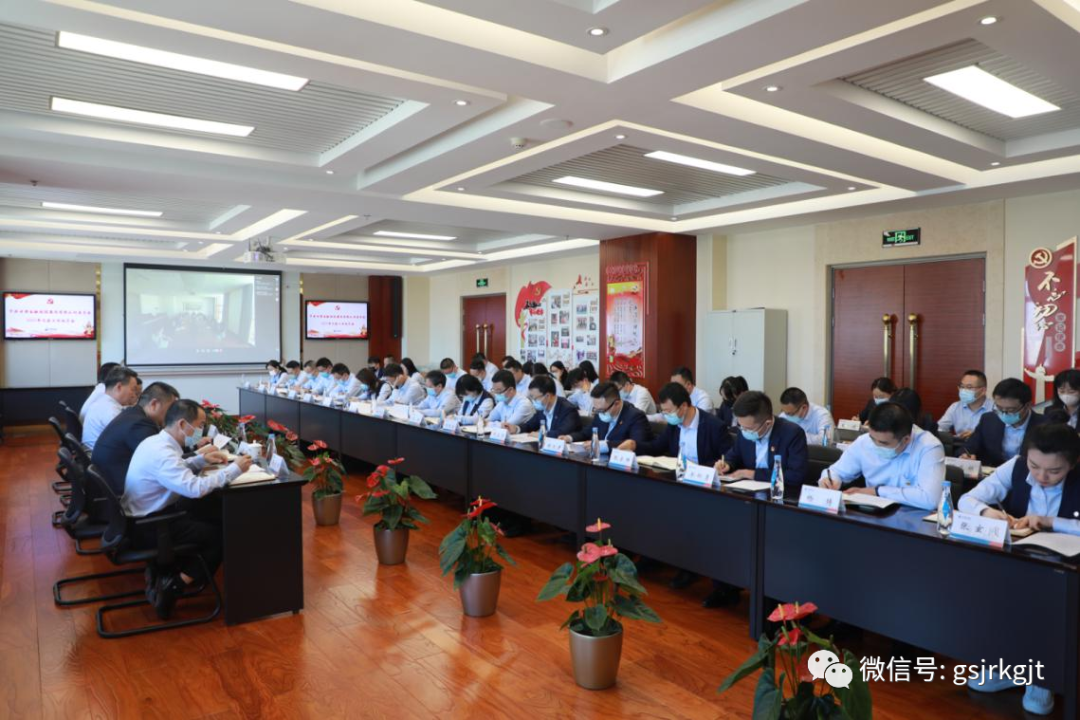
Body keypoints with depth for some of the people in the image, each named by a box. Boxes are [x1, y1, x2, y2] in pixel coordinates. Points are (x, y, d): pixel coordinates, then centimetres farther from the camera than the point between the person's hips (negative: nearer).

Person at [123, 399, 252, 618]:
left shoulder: (157, 442, 3)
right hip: (147, 528, -10)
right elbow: (195, 488, -35)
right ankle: (173, 587, -4)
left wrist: (202, 460, 7)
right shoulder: (161, 453, -27)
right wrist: (234, 469, -26)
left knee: (215, 514, 12)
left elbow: (178, 470, 21)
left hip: (149, 514, 10)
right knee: (218, 536, -7)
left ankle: (167, 570, 13)